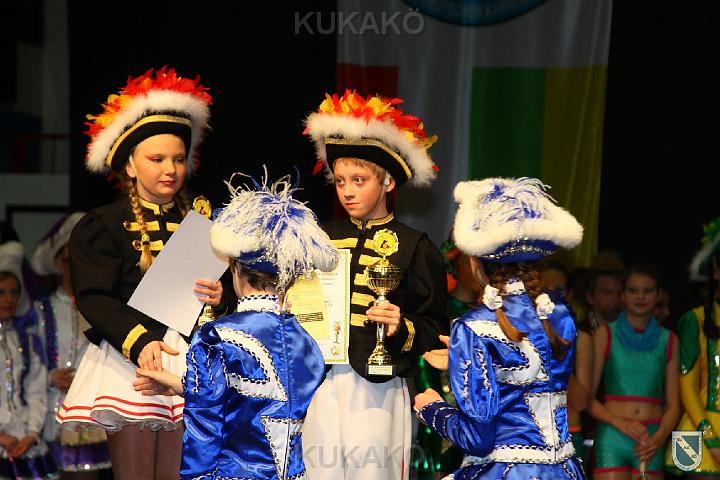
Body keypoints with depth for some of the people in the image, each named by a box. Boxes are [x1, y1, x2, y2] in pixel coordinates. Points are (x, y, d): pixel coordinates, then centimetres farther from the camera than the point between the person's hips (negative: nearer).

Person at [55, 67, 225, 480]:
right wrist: (139, 342, -23)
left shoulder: (204, 220, 14)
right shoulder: (102, 226, 4)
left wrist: (220, 296, -11)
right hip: (130, 357, -2)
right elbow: (94, 298, -7)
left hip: (192, 358, 3)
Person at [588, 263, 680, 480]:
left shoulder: (668, 340, 13)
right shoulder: (605, 335, 6)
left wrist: (659, 438, -8)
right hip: (612, 437, -2)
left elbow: (673, 405, 11)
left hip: (652, 442, 2)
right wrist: (621, 423, -14)